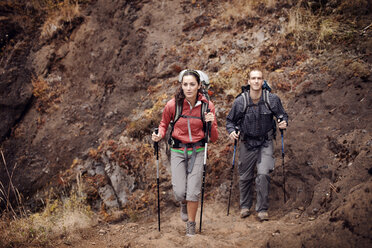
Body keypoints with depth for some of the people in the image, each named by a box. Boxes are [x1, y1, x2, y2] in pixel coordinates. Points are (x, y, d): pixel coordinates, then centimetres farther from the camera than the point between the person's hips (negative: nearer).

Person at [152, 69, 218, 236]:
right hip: (178, 151, 0)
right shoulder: (172, 105, -10)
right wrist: (159, 135, -8)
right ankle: (184, 204, 32)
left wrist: (211, 124, -21)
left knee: (194, 191, -4)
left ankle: (191, 225, 20)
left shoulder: (207, 105, -8)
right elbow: (164, 124, 12)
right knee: (179, 192, -7)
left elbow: (213, 138, -2)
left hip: (197, 151, 0)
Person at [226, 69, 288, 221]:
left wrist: (283, 123, -17)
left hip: (266, 143, -1)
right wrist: (231, 131, -17)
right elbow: (230, 120, 3)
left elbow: (282, 115, 5)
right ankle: (245, 206, 33)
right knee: (245, 177, 11)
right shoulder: (240, 101, -11)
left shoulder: (272, 99, -10)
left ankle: (262, 209, -2)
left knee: (263, 174, -16)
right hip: (247, 143, 1)